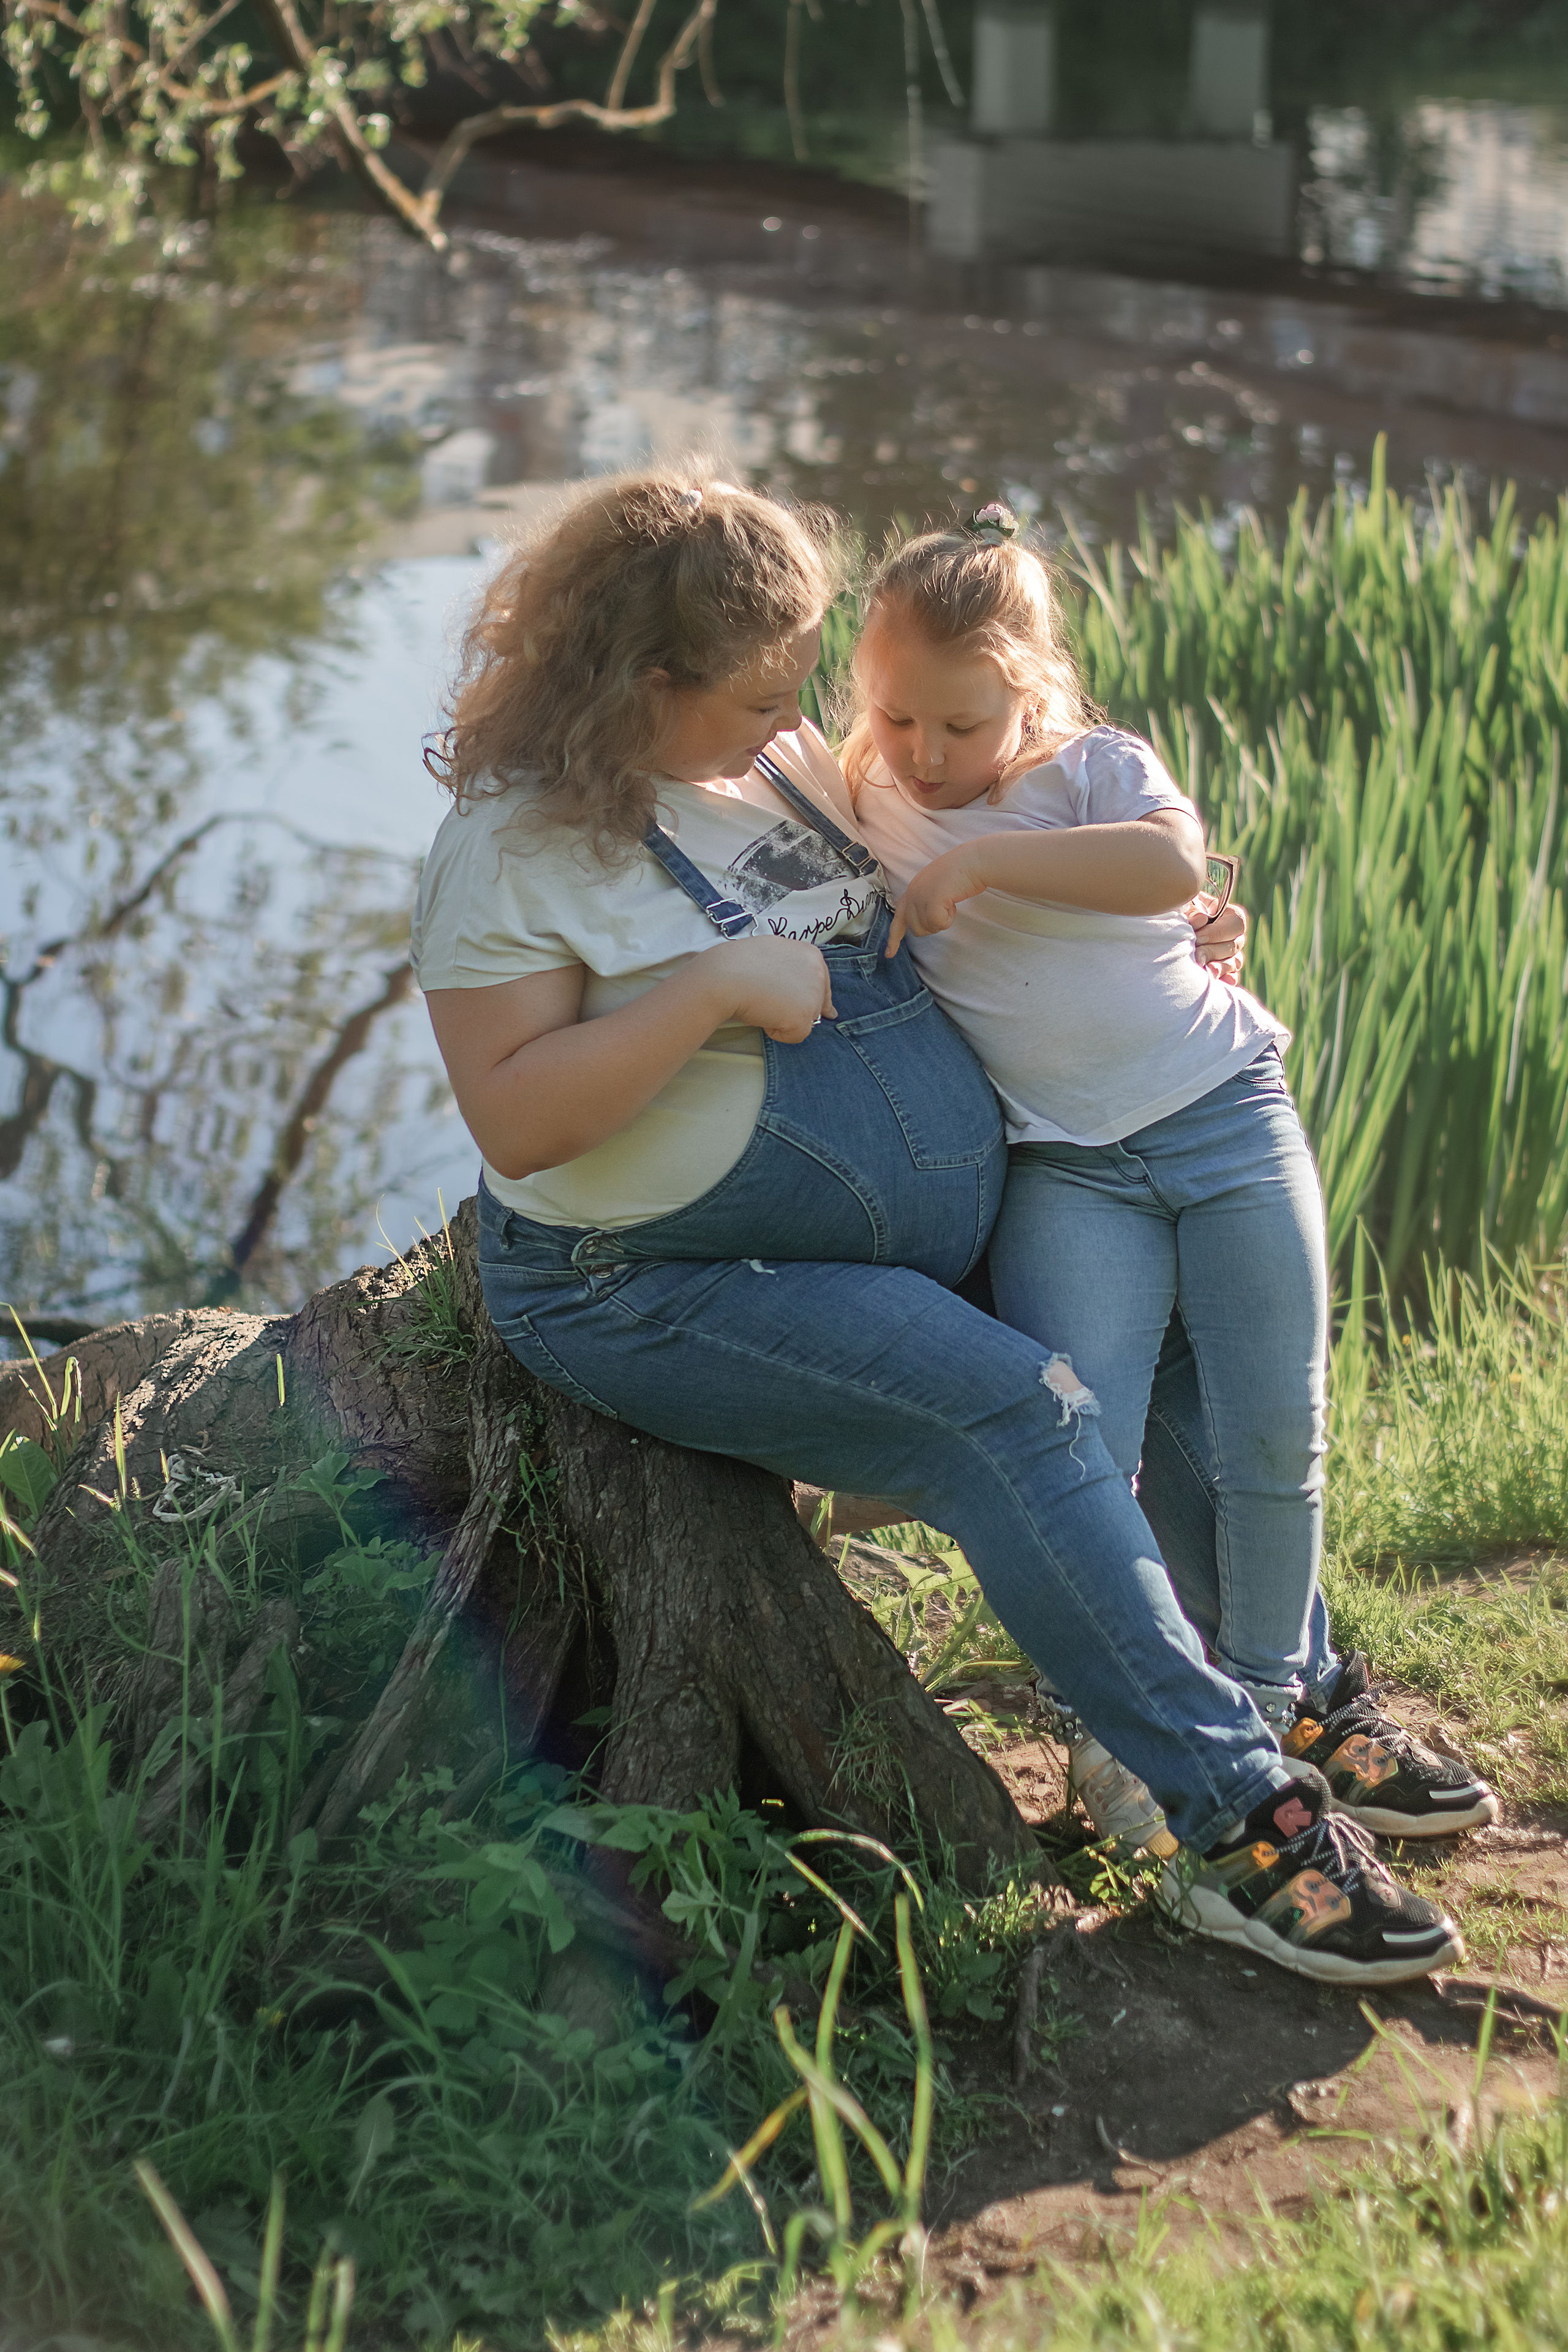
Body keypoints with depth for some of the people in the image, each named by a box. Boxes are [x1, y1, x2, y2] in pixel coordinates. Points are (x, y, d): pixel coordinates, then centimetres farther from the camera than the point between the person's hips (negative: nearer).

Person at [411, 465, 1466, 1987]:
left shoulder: (785, 761, 7)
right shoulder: (517, 845, -15)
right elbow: (514, 1122, -22)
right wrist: (717, 986, -27)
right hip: (670, 1292, -8)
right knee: (1013, 1412, -25)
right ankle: (1239, 1828, -24)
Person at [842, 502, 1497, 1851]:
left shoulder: (1094, 768, -4)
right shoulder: (864, 799, 6)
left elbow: (1171, 863, -24)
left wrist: (987, 858, -27)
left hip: (1226, 1116, -1)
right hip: (1067, 1167, 1)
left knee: (1274, 1439, -1)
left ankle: (1275, 1701, 18)